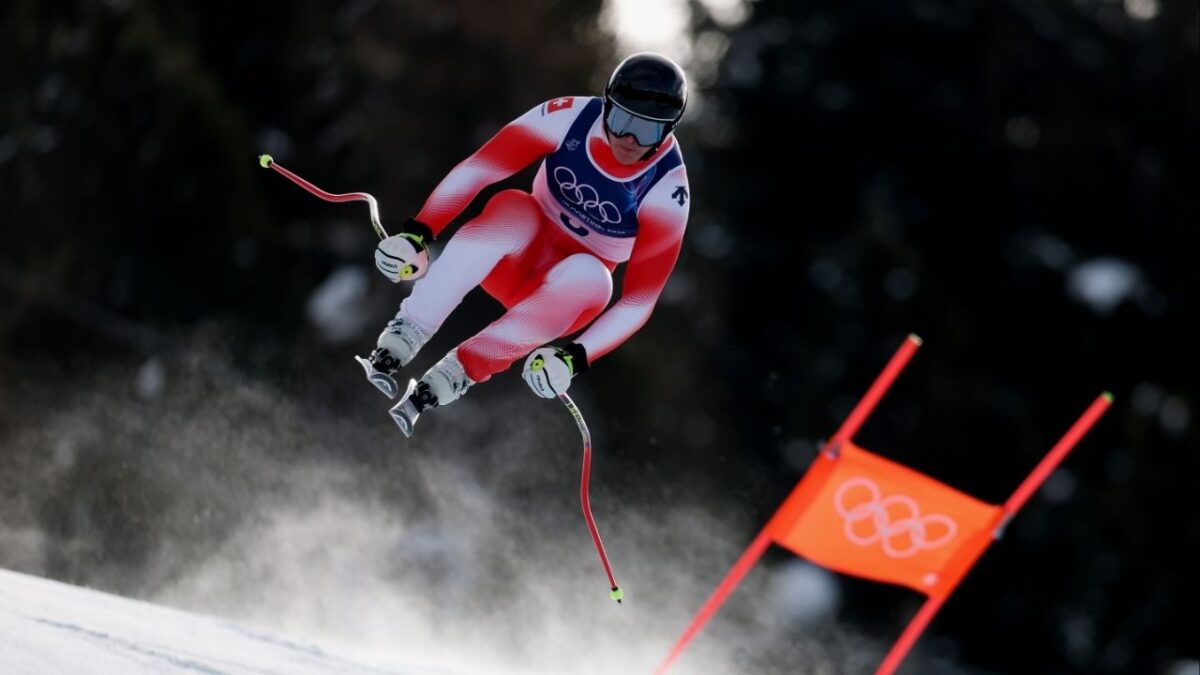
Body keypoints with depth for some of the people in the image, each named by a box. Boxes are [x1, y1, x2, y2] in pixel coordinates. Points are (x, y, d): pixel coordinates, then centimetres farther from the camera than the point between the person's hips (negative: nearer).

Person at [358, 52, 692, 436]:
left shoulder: (667, 192, -21)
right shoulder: (570, 118, -18)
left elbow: (640, 300, -21)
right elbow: (476, 170, -19)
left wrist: (577, 357, -34)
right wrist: (419, 232, -31)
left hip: (571, 294, -1)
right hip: (518, 259, 1)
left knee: (588, 275, -36)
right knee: (514, 207, -32)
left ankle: (431, 391, -36)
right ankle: (394, 346, -40)